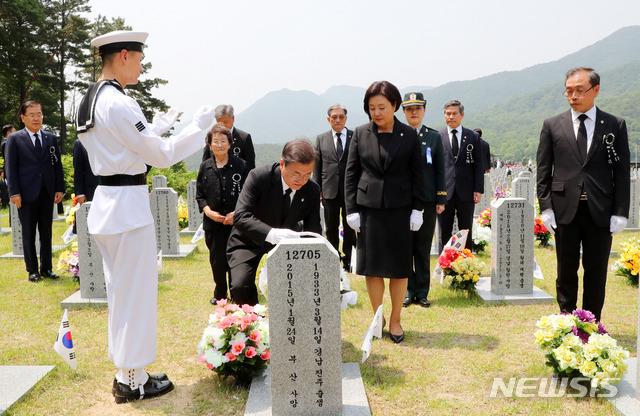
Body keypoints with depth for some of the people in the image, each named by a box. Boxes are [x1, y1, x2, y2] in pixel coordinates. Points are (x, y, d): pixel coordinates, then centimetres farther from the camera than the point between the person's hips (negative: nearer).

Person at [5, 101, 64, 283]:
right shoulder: (14, 139, 2)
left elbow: (57, 165, 11)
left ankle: (46, 268, 18)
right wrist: (14, 193, -9)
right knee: (28, 234, 5)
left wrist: (59, 189, 4)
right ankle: (32, 270, 13)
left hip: (47, 193, 3)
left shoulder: (51, 138, 10)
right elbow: (10, 167, -2)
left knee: (46, 233, 9)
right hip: (27, 194, -3)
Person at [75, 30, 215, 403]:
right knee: (137, 292, 1)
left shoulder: (90, 101, 12)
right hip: (128, 205, -10)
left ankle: (126, 372, 29)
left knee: (121, 290, 17)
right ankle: (134, 381, 14)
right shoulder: (119, 104, -18)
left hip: (105, 201, 10)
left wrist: (159, 125, 23)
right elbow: (162, 155, -16)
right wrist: (199, 125, -5)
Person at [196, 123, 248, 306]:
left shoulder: (240, 165, 1)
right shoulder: (205, 167, 7)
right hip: (213, 223, 2)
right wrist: (209, 212, -7)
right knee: (217, 261, 6)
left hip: (237, 223, -2)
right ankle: (219, 294, 26)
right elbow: (199, 196, 10)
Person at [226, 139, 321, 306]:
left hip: (286, 239, 3)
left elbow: (313, 229, -10)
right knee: (240, 287, -22)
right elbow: (240, 217, -35)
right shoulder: (258, 176, -27)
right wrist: (271, 233, -52)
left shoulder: (312, 190, -14)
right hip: (250, 239, -3)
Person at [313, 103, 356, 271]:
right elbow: (317, 166, 9)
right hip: (329, 191, 2)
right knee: (331, 228, 9)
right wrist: (317, 189, 2)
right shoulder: (321, 139, 10)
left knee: (350, 228, 4)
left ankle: (348, 261, 16)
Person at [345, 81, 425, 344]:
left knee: (399, 267, 6)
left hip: (399, 209, 0)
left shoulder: (409, 135, 3)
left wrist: (417, 209, -1)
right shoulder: (360, 134, 3)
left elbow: (417, 174, 5)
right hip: (369, 208, 1)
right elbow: (351, 173, 4)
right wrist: (351, 209, -2)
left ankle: (395, 320, 21)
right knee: (372, 267, 5)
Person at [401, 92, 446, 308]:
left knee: (424, 248, 6)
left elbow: (440, 170, 7)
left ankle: (422, 292, 16)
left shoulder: (434, 137, 9)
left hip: (427, 199, 1)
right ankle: (408, 290, 15)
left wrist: (441, 199, 1)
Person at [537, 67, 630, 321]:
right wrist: (546, 207, -4)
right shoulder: (552, 125, 6)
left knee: (596, 271, 8)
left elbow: (622, 173, 3)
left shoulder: (615, 125, 5)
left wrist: (620, 212, -4)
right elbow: (543, 170, 5)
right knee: (566, 270, 8)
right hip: (565, 210, 0)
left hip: (600, 212, 0)